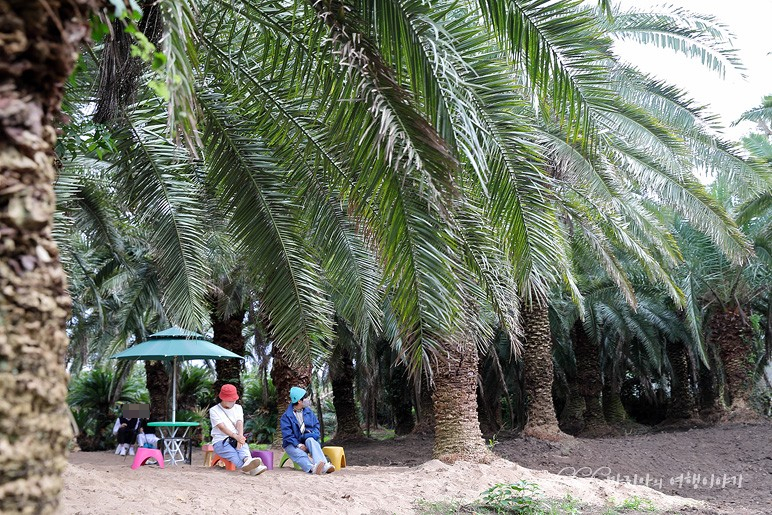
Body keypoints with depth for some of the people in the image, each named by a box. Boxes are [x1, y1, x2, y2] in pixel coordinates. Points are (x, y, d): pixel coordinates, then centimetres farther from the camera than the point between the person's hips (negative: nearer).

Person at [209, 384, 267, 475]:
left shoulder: (238, 408, 18)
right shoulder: (214, 410, 5)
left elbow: (240, 423, -1)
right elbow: (222, 427, -11)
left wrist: (240, 437, -23)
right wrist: (236, 436, -28)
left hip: (237, 438, 3)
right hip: (220, 441, -3)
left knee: (242, 445, -34)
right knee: (232, 452, -36)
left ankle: (247, 460, -68)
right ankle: (244, 465, -67)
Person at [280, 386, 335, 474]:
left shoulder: (308, 411, 9)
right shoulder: (286, 416, -6)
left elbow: (316, 424, 12)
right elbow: (287, 435, -11)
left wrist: (313, 435, -10)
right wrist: (299, 445, -23)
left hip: (307, 438, 3)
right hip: (293, 444, -2)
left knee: (310, 440, -33)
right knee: (300, 454, -35)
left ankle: (324, 465, -57)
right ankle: (312, 468, -66)